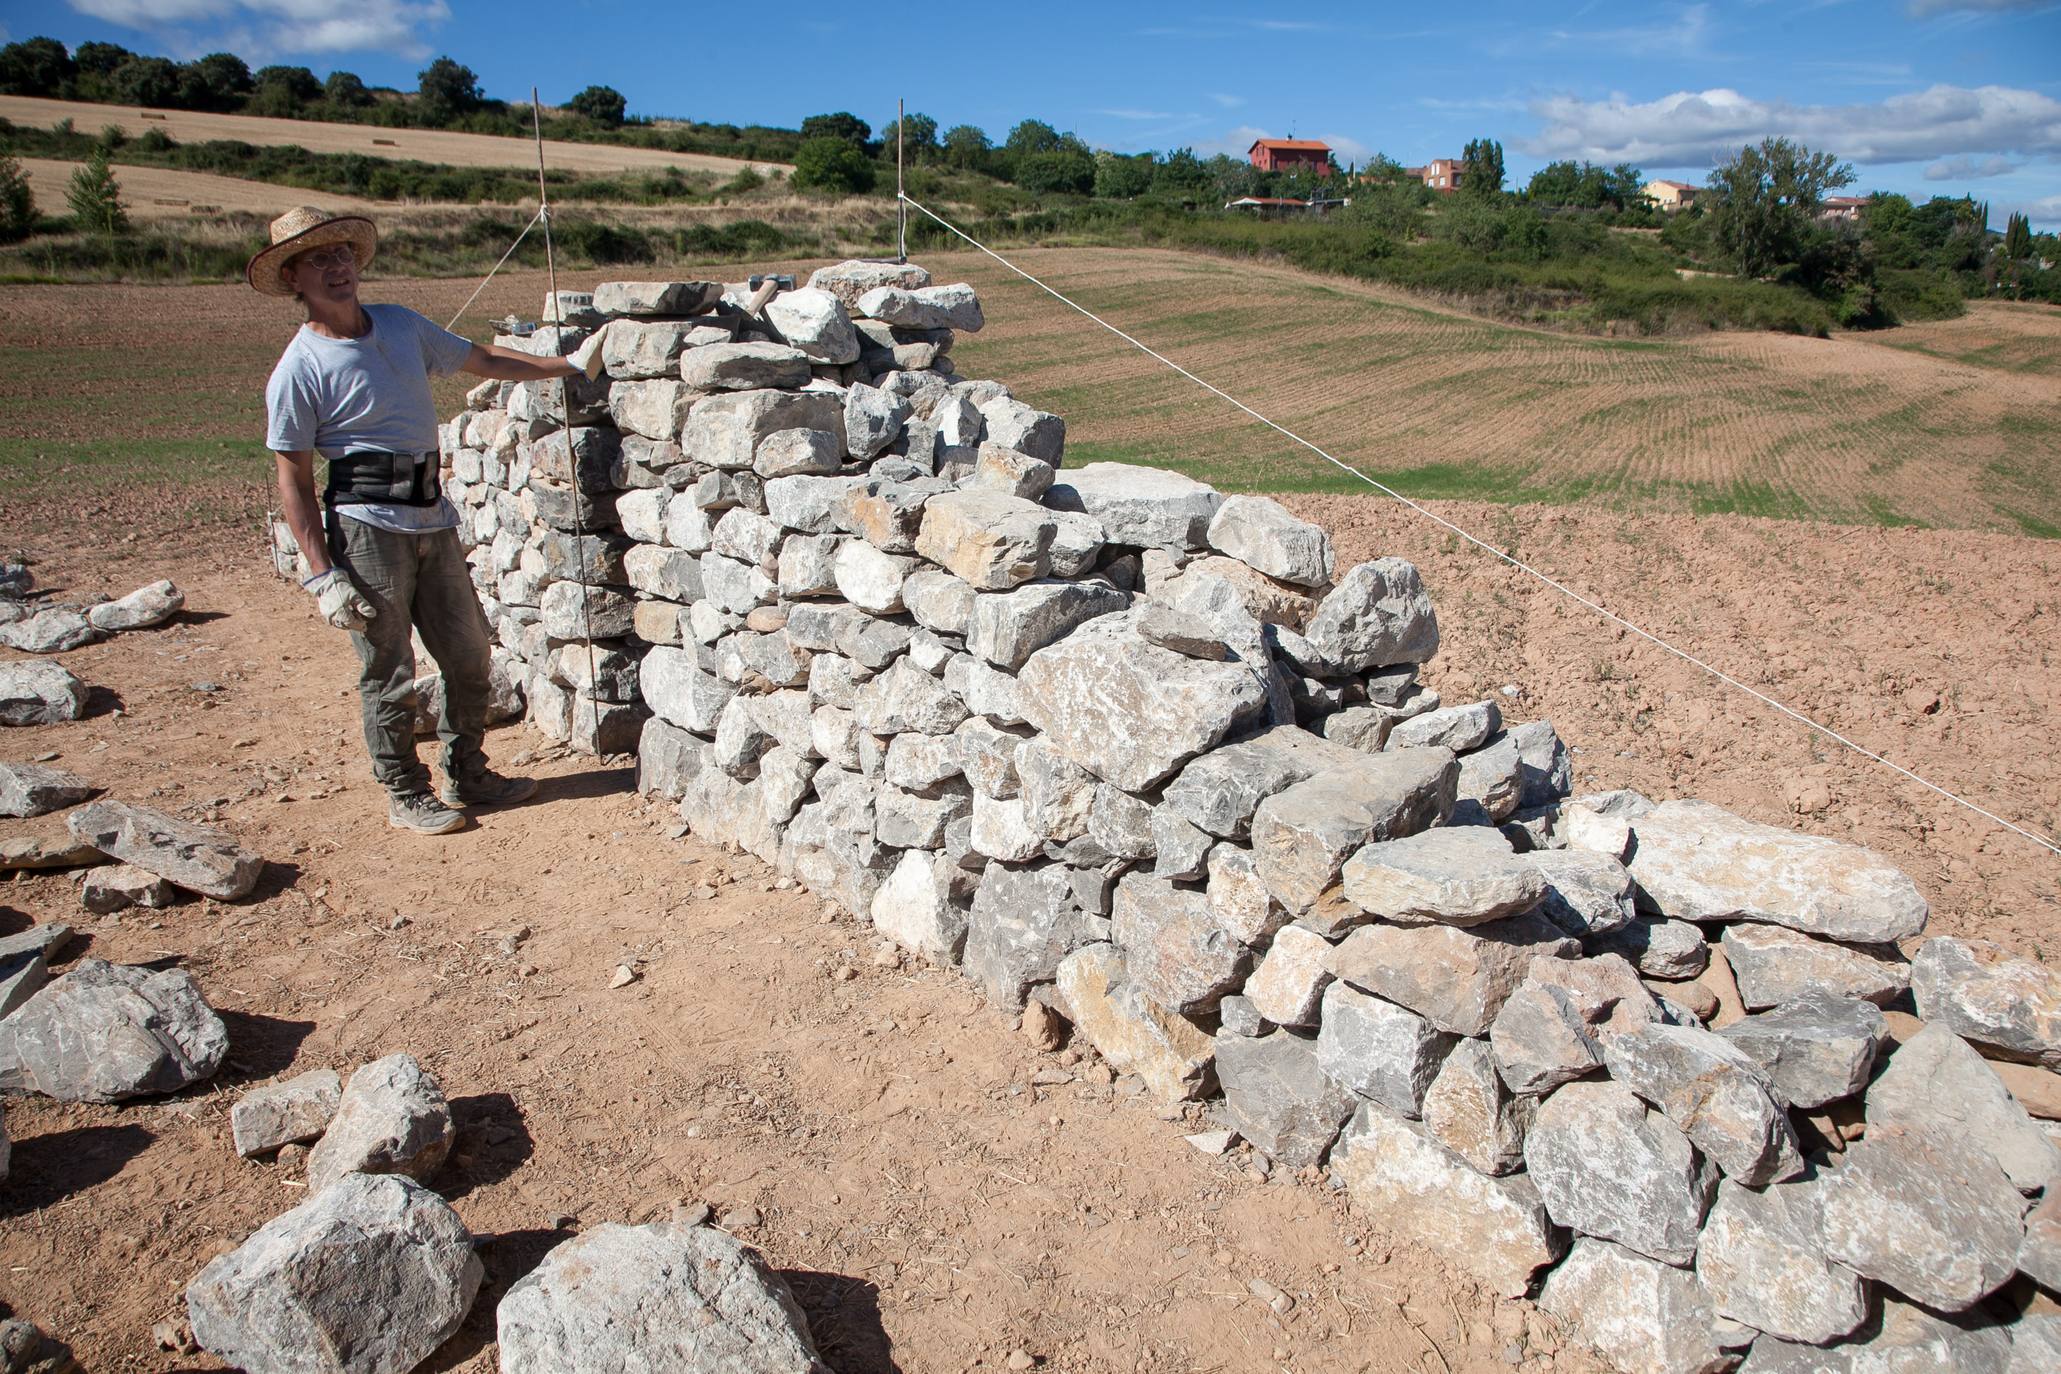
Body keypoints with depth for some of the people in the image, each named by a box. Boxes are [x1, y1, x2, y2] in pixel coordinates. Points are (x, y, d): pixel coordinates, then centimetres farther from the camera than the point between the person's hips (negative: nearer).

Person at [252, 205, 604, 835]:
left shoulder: (401, 324, 8)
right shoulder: (299, 371, -9)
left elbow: (479, 359, 21)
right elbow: (293, 480, -7)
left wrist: (567, 366, 21)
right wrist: (323, 575, -12)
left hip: (433, 517, 6)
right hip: (368, 527, -6)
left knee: (468, 653, 12)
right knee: (389, 676, 2)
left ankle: (466, 776, 28)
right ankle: (405, 795, 19)